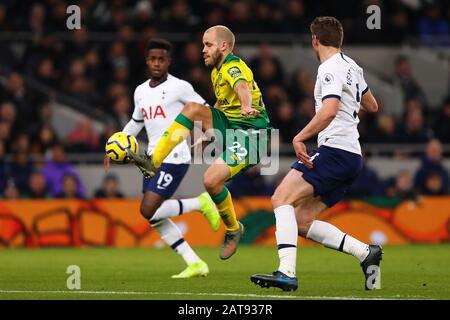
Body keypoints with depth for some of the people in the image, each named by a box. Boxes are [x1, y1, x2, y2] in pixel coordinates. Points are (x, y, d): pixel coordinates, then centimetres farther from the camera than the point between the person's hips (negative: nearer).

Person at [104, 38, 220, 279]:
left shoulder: (179, 87, -6)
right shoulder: (141, 92, 14)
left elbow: (205, 110, -1)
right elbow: (136, 122, 29)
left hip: (174, 158, -8)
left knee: (148, 211, -18)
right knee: (155, 218, 2)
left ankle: (200, 204, 1)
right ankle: (195, 264, 7)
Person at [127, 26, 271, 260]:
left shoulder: (234, 68, -17)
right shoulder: (217, 71, 14)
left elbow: (242, 87, -40)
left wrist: (246, 107, -62)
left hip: (251, 133, -9)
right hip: (229, 125, 9)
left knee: (211, 180, -23)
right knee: (192, 109, -12)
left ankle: (233, 229, 4)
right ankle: (154, 163, -13)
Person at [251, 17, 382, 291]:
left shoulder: (330, 69, -9)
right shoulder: (352, 67, 18)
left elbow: (329, 111, -26)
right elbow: (372, 106, 33)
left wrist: (300, 138, -25)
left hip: (335, 150, -9)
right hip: (352, 157, 9)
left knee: (282, 198, -16)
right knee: (302, 220, 7)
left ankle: (287, 273, -29)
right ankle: (365, 253, 1)